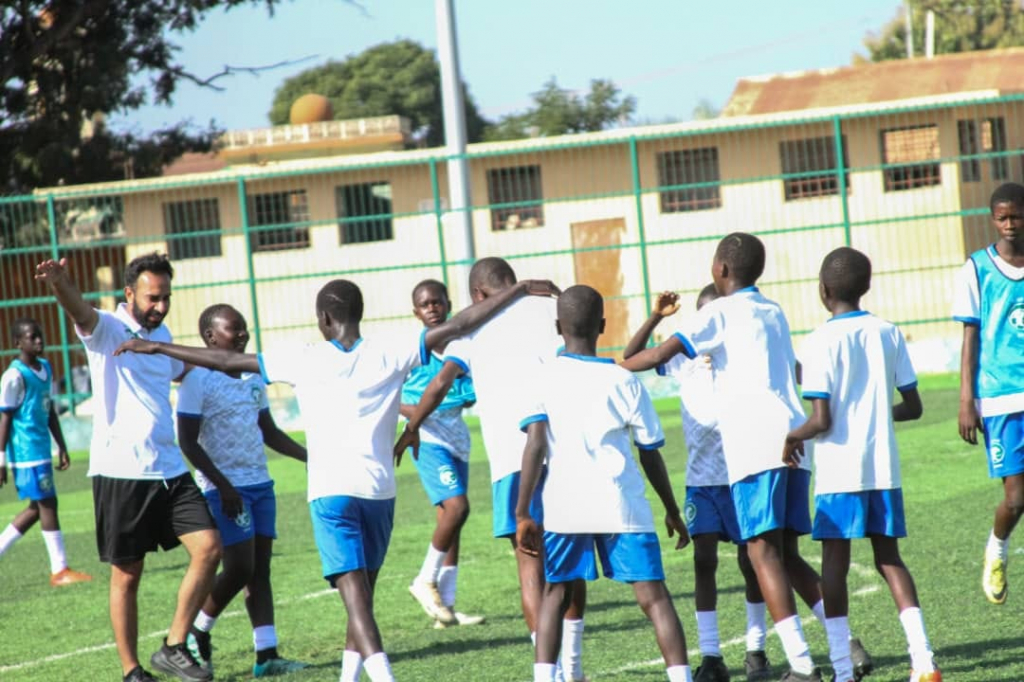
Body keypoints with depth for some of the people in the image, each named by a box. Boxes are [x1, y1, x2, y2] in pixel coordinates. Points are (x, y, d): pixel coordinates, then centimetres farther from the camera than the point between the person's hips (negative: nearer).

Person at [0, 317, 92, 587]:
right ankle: (60, 571, -2)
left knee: (37, 508, 12)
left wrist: (62, 447, 19)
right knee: (47, 505, -6)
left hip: (42, 451, 9)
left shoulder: (45, 369, 12)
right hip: (27, 451, -9)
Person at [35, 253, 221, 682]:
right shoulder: (106, 329, -6)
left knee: (208, 546, -7)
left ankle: (174, 648, 3)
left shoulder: (161, 334, 14)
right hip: (120, 471, -6)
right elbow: (80, 311, -33)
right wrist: (60, 284, -53)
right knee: (127, 574, 1)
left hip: (169, 469, 6)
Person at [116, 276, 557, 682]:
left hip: (331, 492, -3)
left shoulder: (303, 360, 0)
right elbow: (458, 326, 0)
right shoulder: (390, 355, 2)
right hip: (379, 490, 3)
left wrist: (156, 347, 15)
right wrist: (519, 291, 4)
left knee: (354, 592, -11)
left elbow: (227, 361, 5)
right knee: (362, 591, 18)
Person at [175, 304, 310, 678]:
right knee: (240, 567, -10)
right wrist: (223, 485, -19)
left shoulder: (254, 376, 12)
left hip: (260, 482, 7)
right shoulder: (198, 379, -10)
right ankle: (197, 632, 11)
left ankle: (266, 654, 2)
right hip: (225, 488, -7)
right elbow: (188, 442, -13)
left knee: (260, 568, 3)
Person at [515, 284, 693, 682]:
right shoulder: (624, 382, 5)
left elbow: (535, 446, -8)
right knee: (653, 595, -1)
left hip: (563, 508, 1)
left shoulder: (543, 381, 3)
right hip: (622, 506, -1)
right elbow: (651, 455, 9)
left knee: (556, 593, 16)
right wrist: (672, 511, 21)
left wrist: (522, 514, -8)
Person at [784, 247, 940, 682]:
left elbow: (821, 421, -15)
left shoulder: (822, 341, -11)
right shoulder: (888, 334, 5)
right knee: (888, 557, 10)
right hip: (884, 467, 5)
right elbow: (913, 407, 8)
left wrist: (793, 437, 4)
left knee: (834, 563, 2)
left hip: (839, 471, -5)